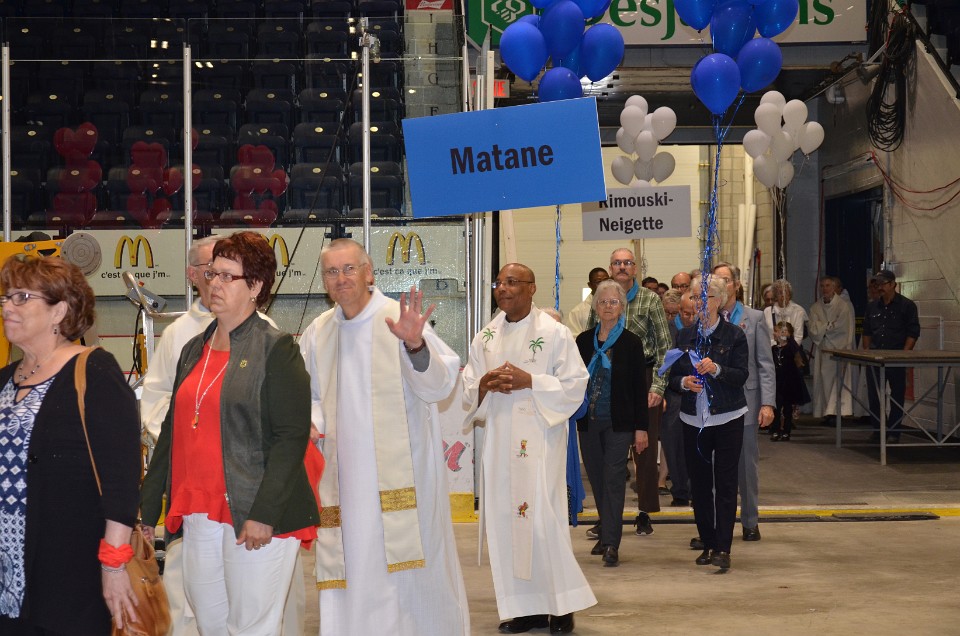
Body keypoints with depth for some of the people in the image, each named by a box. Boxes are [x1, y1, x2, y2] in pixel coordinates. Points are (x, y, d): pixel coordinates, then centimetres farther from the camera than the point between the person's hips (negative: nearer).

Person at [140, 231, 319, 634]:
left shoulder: (275, 348, -6)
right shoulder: (194, 349, 15)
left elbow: (292, 435, -12)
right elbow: (171, 431, 19)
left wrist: (265, 513, -19)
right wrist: (147, 509, 16)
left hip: (255, 517, -7)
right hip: (199, 514, 7)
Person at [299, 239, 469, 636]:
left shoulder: (399, 319, -8)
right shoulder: (318, 333, 7)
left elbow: (439, 386, -16)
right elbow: (311, 395, 18)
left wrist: (415, 345, -34)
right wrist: (310, 423, -3)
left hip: (400, 472, -4)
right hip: (346, 476, 4)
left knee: (409, 569, 2)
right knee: (354, 569, 7)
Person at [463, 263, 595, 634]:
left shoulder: (555, 334, -3)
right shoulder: (485, 338, 11)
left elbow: (575, 384, -7)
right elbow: (467, 391, 13)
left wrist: (530, 381, -16)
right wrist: (483, 385, -9)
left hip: (539, 440, -5)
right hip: (499, 441, 5)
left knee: (541, 518, -8)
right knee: (504, 519, 3)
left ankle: (560, 604, 5)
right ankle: (524, 606, 12)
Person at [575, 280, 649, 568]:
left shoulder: (631, 343, -1)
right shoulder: (583, 341, 8)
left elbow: (640, 388, -2)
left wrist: (641, 427, -6)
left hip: (618, 423, -3)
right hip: (588, 422, 4)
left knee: (614, 479, -8)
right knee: (597, 479, 9)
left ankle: (611, 544, -9)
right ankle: (607, 533, 22)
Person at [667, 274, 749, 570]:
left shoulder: (734, 335, -1)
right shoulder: (685, 336, 10)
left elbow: (742, 376, -9)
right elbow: (673, 377, 10)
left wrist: (716, 369, -25)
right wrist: (683, 382, -12)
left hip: (727, 419, -4)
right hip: (694, 420, 4)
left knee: (725, 484, -5)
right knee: (699, 484, 6)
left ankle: (723, 548, -5)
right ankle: (708, 544, 16)